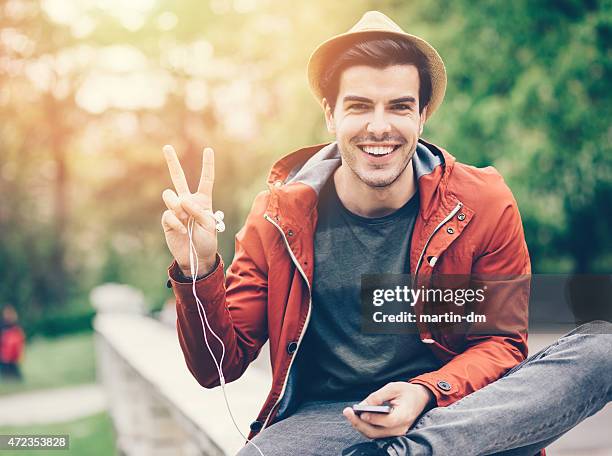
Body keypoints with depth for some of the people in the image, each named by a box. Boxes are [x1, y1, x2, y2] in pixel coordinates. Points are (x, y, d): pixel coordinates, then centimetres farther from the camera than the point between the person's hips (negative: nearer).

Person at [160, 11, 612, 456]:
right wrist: (197, 271, -18)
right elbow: (220, 367, 1)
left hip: (453, 411, 3)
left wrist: (425, 393, -18)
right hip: (321, 417, -2)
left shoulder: (484, 204, -2)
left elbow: (502, 343, 3)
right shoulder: (279, 217, -1)